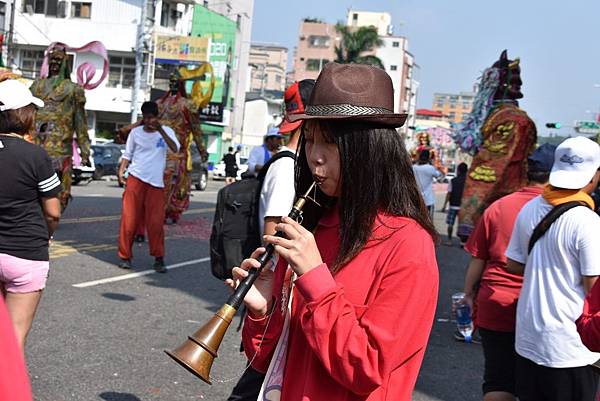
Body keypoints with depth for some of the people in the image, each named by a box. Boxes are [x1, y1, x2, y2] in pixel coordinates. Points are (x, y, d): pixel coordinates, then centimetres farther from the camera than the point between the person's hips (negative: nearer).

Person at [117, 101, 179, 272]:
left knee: (156, 222, -2)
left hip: (156, 183, -1)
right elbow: (128, 154, 13)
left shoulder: (166, 131, 3)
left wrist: (161, 131, -25)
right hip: (136, 179, 1)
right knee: (129, 219, -1)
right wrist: (121, 170, -3)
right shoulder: (136, 132, 7)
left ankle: (159, 258, 7)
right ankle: (125, 256, 8)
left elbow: (175, 149, -15)